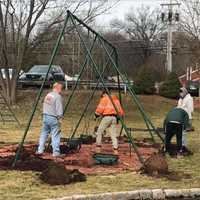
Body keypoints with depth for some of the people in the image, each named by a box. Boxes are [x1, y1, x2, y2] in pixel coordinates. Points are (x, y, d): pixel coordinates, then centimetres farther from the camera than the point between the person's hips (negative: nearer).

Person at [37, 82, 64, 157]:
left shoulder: (48, 95, 13)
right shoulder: (58, 96, -12)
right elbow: (59, 109, -16)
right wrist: (60, 119, -11)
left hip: (45, 117, 8)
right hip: (53, 118, -8)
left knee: (44, 134, 14)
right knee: (55, 136, -2)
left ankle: (40, 150, 16)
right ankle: (56, 152, 0)